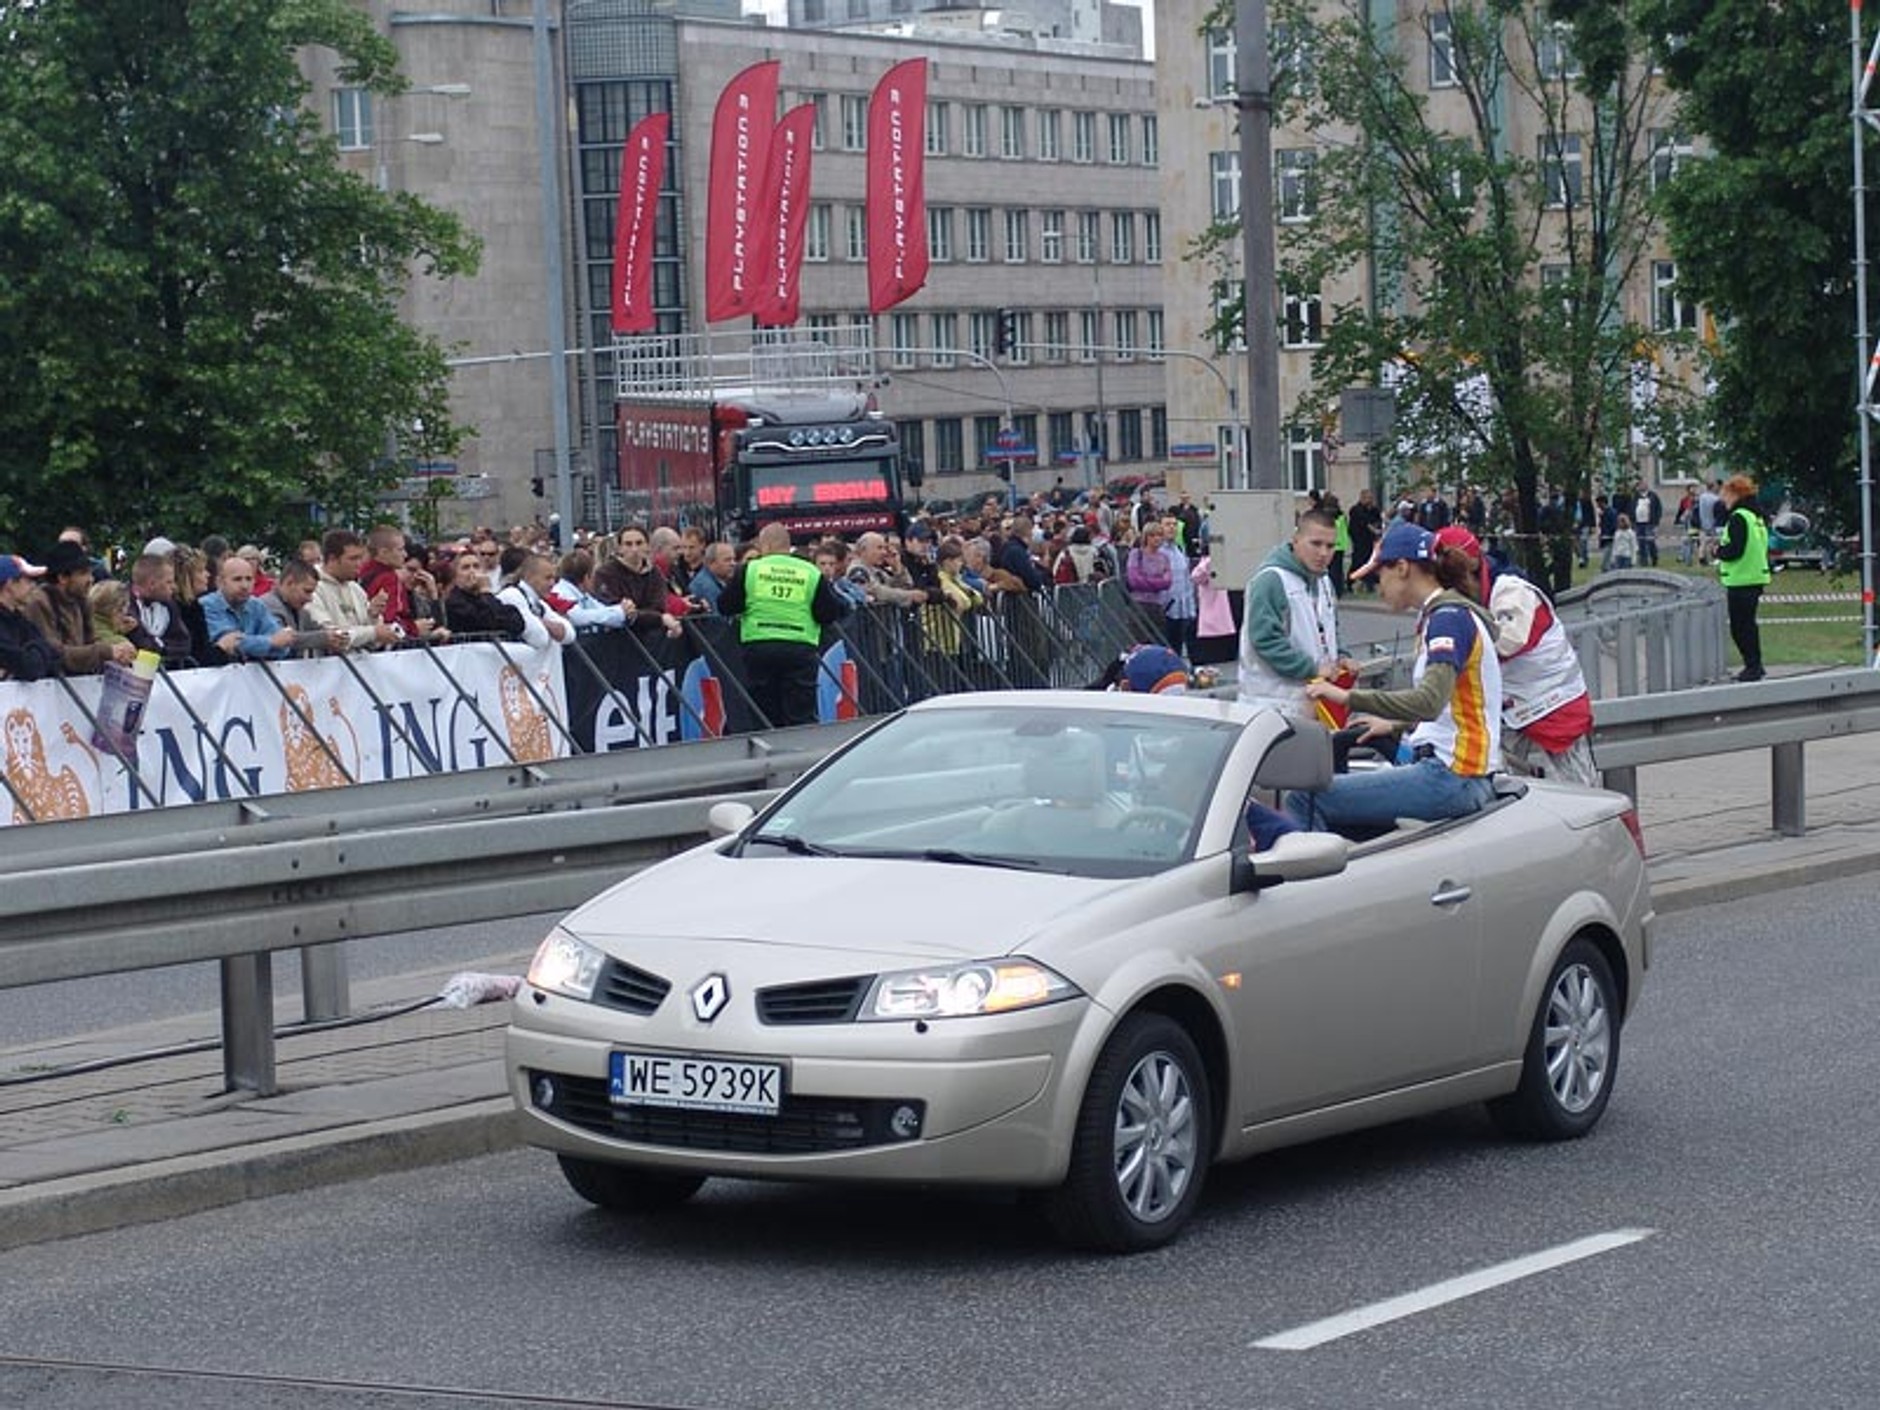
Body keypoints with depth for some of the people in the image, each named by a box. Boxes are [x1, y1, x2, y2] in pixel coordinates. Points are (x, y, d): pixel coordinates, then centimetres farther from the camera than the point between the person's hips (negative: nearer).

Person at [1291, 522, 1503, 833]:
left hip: (1452, 777, -11)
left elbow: (1429, 701, -28)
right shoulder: (1441, 615, 18)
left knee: (1305, 799, -15)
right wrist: (1393, 726, 28)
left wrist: (1349, 698, -28)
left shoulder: (1450, 618, -13)